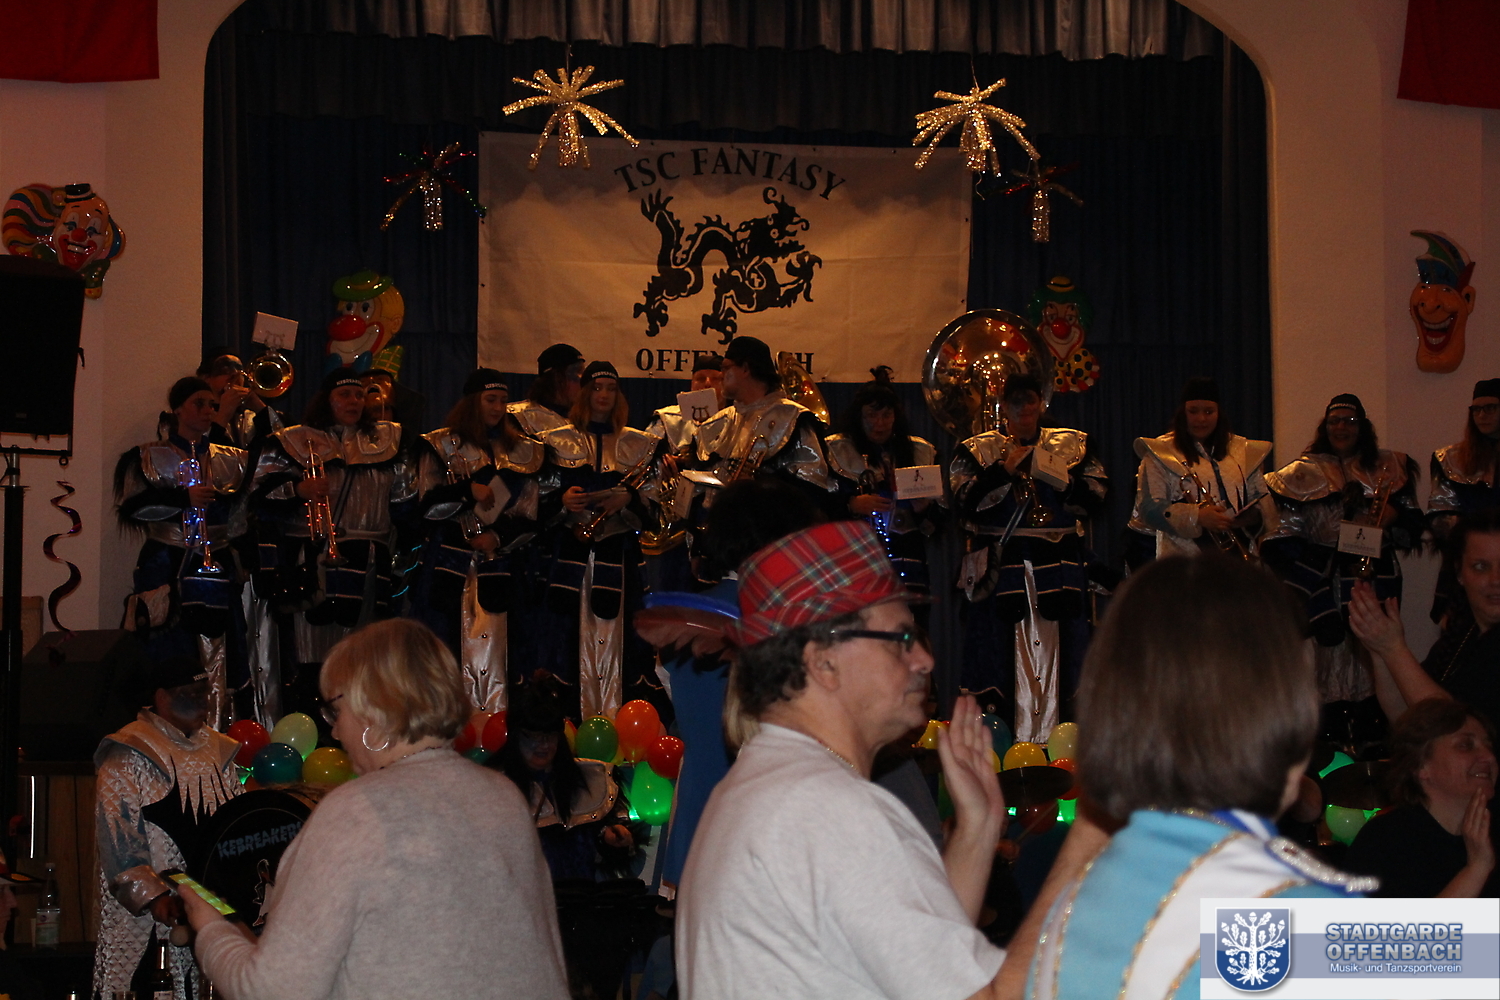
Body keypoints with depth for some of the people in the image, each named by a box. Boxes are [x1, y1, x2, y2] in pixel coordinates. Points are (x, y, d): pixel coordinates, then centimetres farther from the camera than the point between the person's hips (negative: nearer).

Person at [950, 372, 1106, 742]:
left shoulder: (1073, 445, 15)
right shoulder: (977, 449, 12)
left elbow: (1096, 498, 4)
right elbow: (964, 501, -3)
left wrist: (1061, 478, -9)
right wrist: (1004, 470, -9)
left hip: (1058, 570, 1)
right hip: (1001, 569, -1)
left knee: (1058, 655, -3)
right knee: (1002, 657, -6)